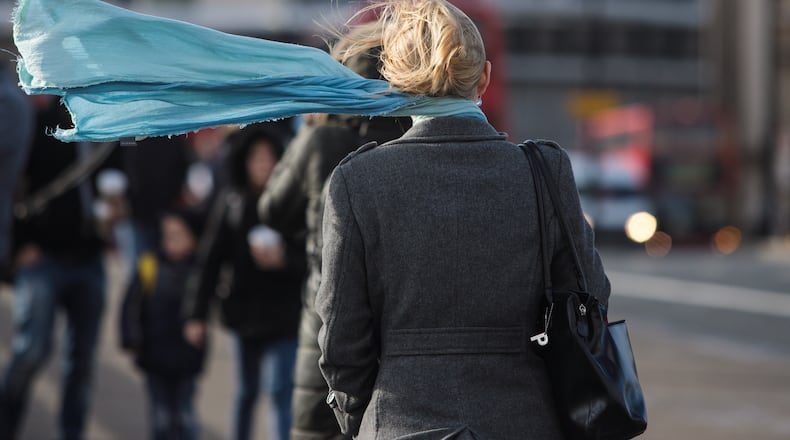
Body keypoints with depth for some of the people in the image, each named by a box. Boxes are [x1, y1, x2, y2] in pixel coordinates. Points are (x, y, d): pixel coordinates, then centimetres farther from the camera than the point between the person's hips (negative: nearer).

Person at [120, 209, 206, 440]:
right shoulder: (149, 266, -3)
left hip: (186, 359, -1)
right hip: (155, 358, 1)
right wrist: (131, 341, -6)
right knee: (160, 413, 9)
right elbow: (130, 306, -1)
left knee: (185, 412, 5)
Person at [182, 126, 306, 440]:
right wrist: (196, 314, 0)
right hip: (244, 311, 3)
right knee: (246, 392, 16)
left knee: (281, 392, -8)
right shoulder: (231, 202, 2)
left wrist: (284, 260, -21)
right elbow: (210, 260, 1)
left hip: (284, 315, -3)